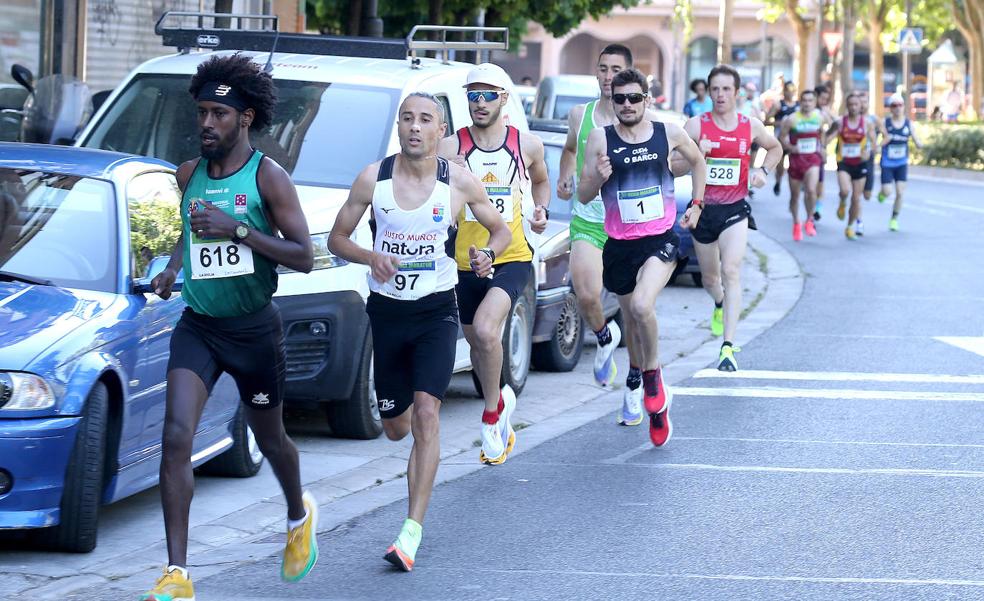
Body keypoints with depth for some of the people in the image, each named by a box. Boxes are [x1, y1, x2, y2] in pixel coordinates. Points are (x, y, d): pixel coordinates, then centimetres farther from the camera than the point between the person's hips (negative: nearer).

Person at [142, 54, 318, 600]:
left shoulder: (267, 177, -10)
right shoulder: (189, 175, 5)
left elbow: (303, 256, -15)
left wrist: (238, 230, -24)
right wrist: (172, 268, 4)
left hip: (254, 327, -3)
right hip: (197, 326, 3)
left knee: (269, 438, 16)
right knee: (175, 438, -16)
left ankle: (299, 514, 51)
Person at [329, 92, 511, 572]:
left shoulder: (459, 181, -6)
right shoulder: (373, 179, -5)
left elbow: (501, 229, 7)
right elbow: (337, 238, 3)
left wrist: (488, 253, -16)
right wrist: (370, 257, -17)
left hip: (436, 311, -2)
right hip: (386, 310, 2)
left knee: (426, 413, -18)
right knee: (396, 427, 11)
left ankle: (413, 532, -20)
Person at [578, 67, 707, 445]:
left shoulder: (669, 134, -1)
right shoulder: (600, 139, -4)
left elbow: (698, 162, 20)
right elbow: (583, 196, -2)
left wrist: (696, 205, 13)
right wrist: (598, 178, -22)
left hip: (660, 240, -2)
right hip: (619, 244, 2)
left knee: (642, 305, -28)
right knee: (632, 322, 12)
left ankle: (652, 373, -3)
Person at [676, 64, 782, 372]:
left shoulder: (751, 126, 1)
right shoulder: (696, 125, -5)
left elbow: (775, 148, 21)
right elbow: (674, 168, -6)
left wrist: (763, 171, 3)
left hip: (734, 210, -1)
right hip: (703, 208, 1)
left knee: (731, 272, -19)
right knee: (709, 278, 15)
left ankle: (728, 347, -24)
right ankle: (720, 304, 54)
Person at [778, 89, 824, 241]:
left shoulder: (819, 117, 2)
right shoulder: (792, 119, -10)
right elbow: (781, 137, -3)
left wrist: (822, 147, 13)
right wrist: (790, 147, -18)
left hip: (813, 158, 1)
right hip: (796, 158, 0)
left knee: (811, 190, -21)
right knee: (795, 194, 10)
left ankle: (809, 221, 0)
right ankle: (796, 224, 32)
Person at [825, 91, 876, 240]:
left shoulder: (867, 123, -2)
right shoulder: (840, 122, -6)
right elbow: (826, 140, -9)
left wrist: (867, 152, -16)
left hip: (860, 163, 2)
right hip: (844, 162, -2)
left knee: (856, 198, 7)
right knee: (845, 190, -28)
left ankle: (850, 227, 26)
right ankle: (842, 204, 9)